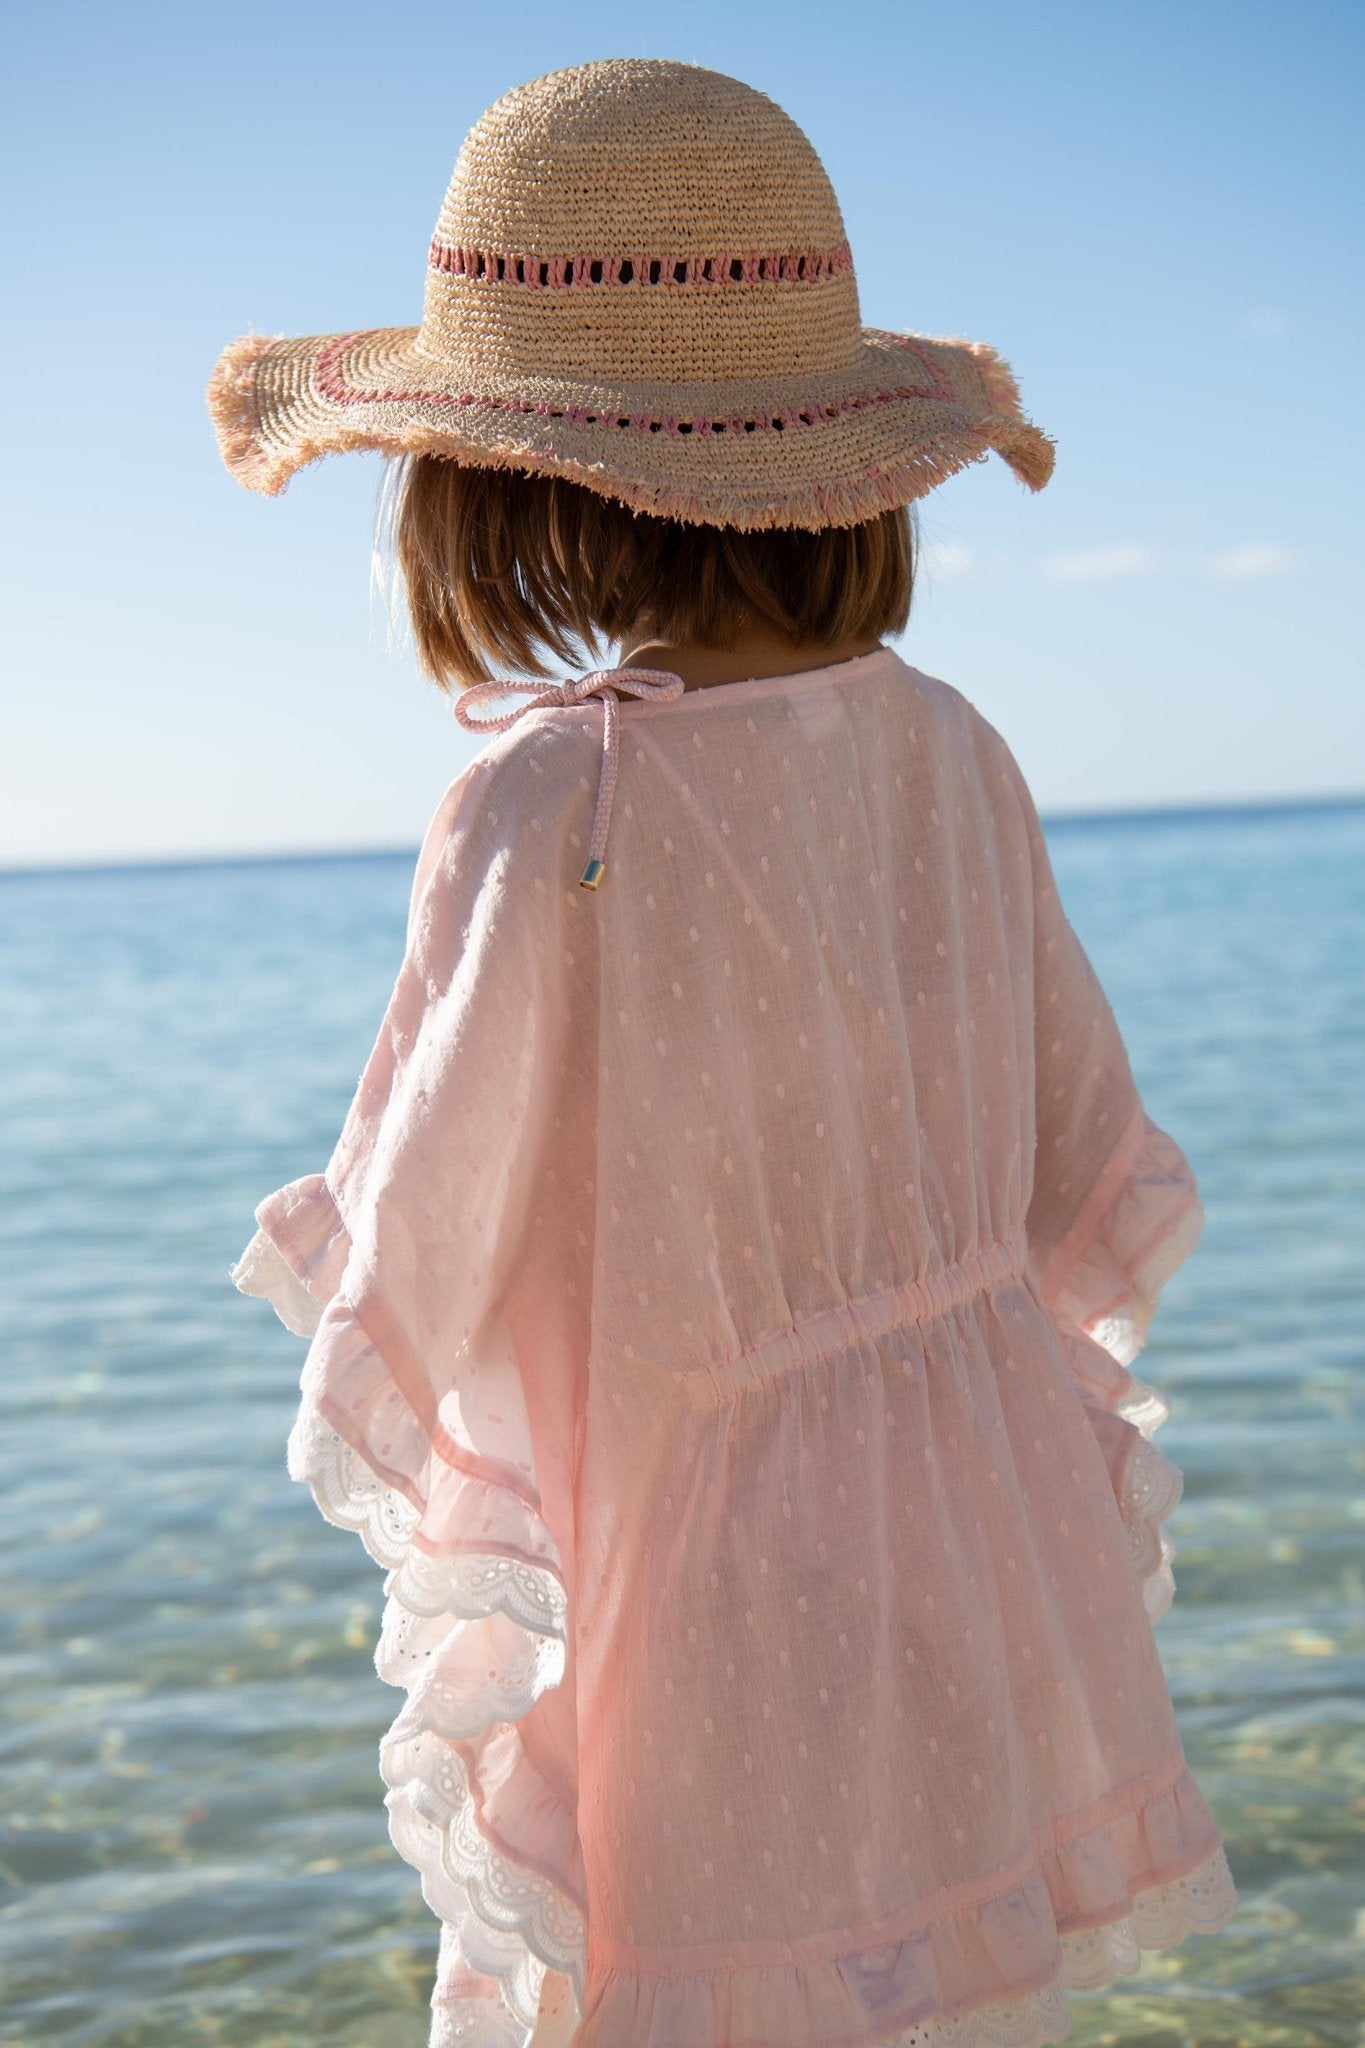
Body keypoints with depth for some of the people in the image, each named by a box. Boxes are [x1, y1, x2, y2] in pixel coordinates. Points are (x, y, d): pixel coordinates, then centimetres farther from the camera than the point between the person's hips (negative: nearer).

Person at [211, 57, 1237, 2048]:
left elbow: (424, 1280, -14)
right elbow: (1090, 1193, 5)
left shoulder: (549, 809, -21)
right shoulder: (951, 749, -3)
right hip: (1010, 1575, 6)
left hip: (738, 1621, -6)